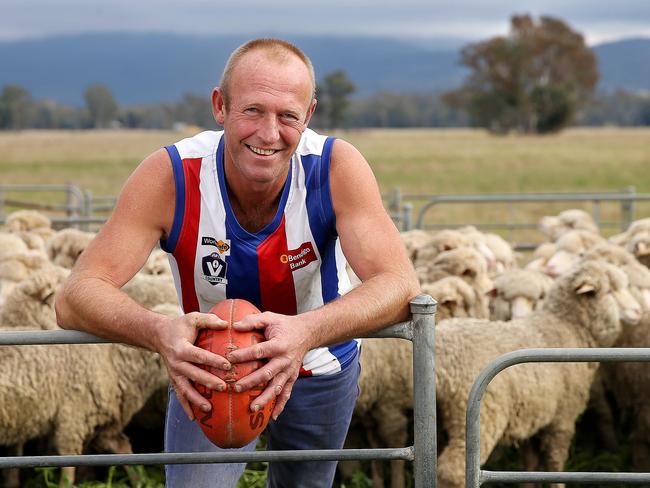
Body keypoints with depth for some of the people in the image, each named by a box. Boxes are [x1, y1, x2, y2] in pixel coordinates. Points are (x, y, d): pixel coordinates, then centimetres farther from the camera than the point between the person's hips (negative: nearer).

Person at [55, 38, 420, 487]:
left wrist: (306, 331, -58)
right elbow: (75, 297, -33)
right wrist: (160, 333, -56)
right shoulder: (170, 176, -28)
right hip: (210, 370, -1)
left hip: (319, 369, 1)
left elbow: (401, 286, -37)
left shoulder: (337, 168, -28)